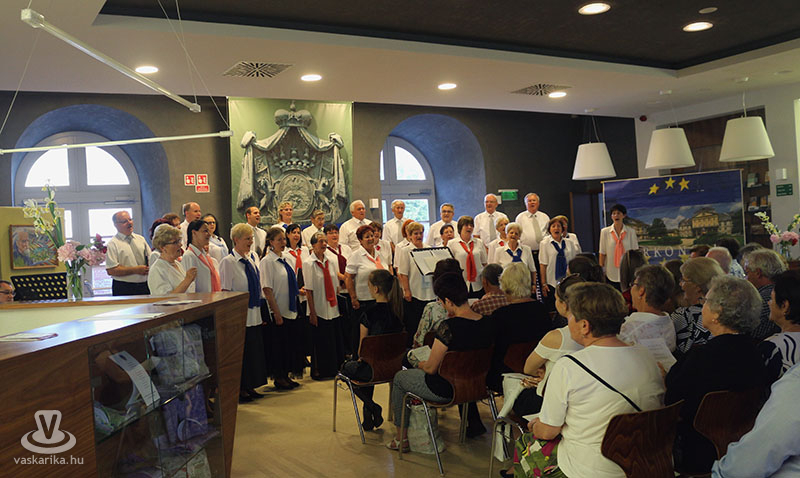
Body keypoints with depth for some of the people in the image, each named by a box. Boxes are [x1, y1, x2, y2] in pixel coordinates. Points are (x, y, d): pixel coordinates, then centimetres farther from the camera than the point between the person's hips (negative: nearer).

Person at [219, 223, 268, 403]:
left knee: (255, 351, 12)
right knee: (241, 352, 2)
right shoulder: (228, 262, -12)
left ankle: (249, 387, 25)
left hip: (254, 314, 7)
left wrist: (262, 306, 15)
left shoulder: (253, 258, 9)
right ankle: (239, 389, 15)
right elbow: (225, 292, -14)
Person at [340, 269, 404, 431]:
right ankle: (368, 416, 31)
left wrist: (360, 360, 11)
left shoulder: (368, 314, -21)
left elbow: (363, 347, -12)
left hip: (374, 369, -6)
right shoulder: (396, 311, -3)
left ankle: (371, 407, 10)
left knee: (346, 367, 24)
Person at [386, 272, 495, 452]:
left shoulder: (448, 326, -29)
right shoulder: (487, 323, -9)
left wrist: (421, 364, 2)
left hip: (445, 391, -7)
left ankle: (401, 437, 31)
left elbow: (431, 368, -19)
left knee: (399, 377, 21)